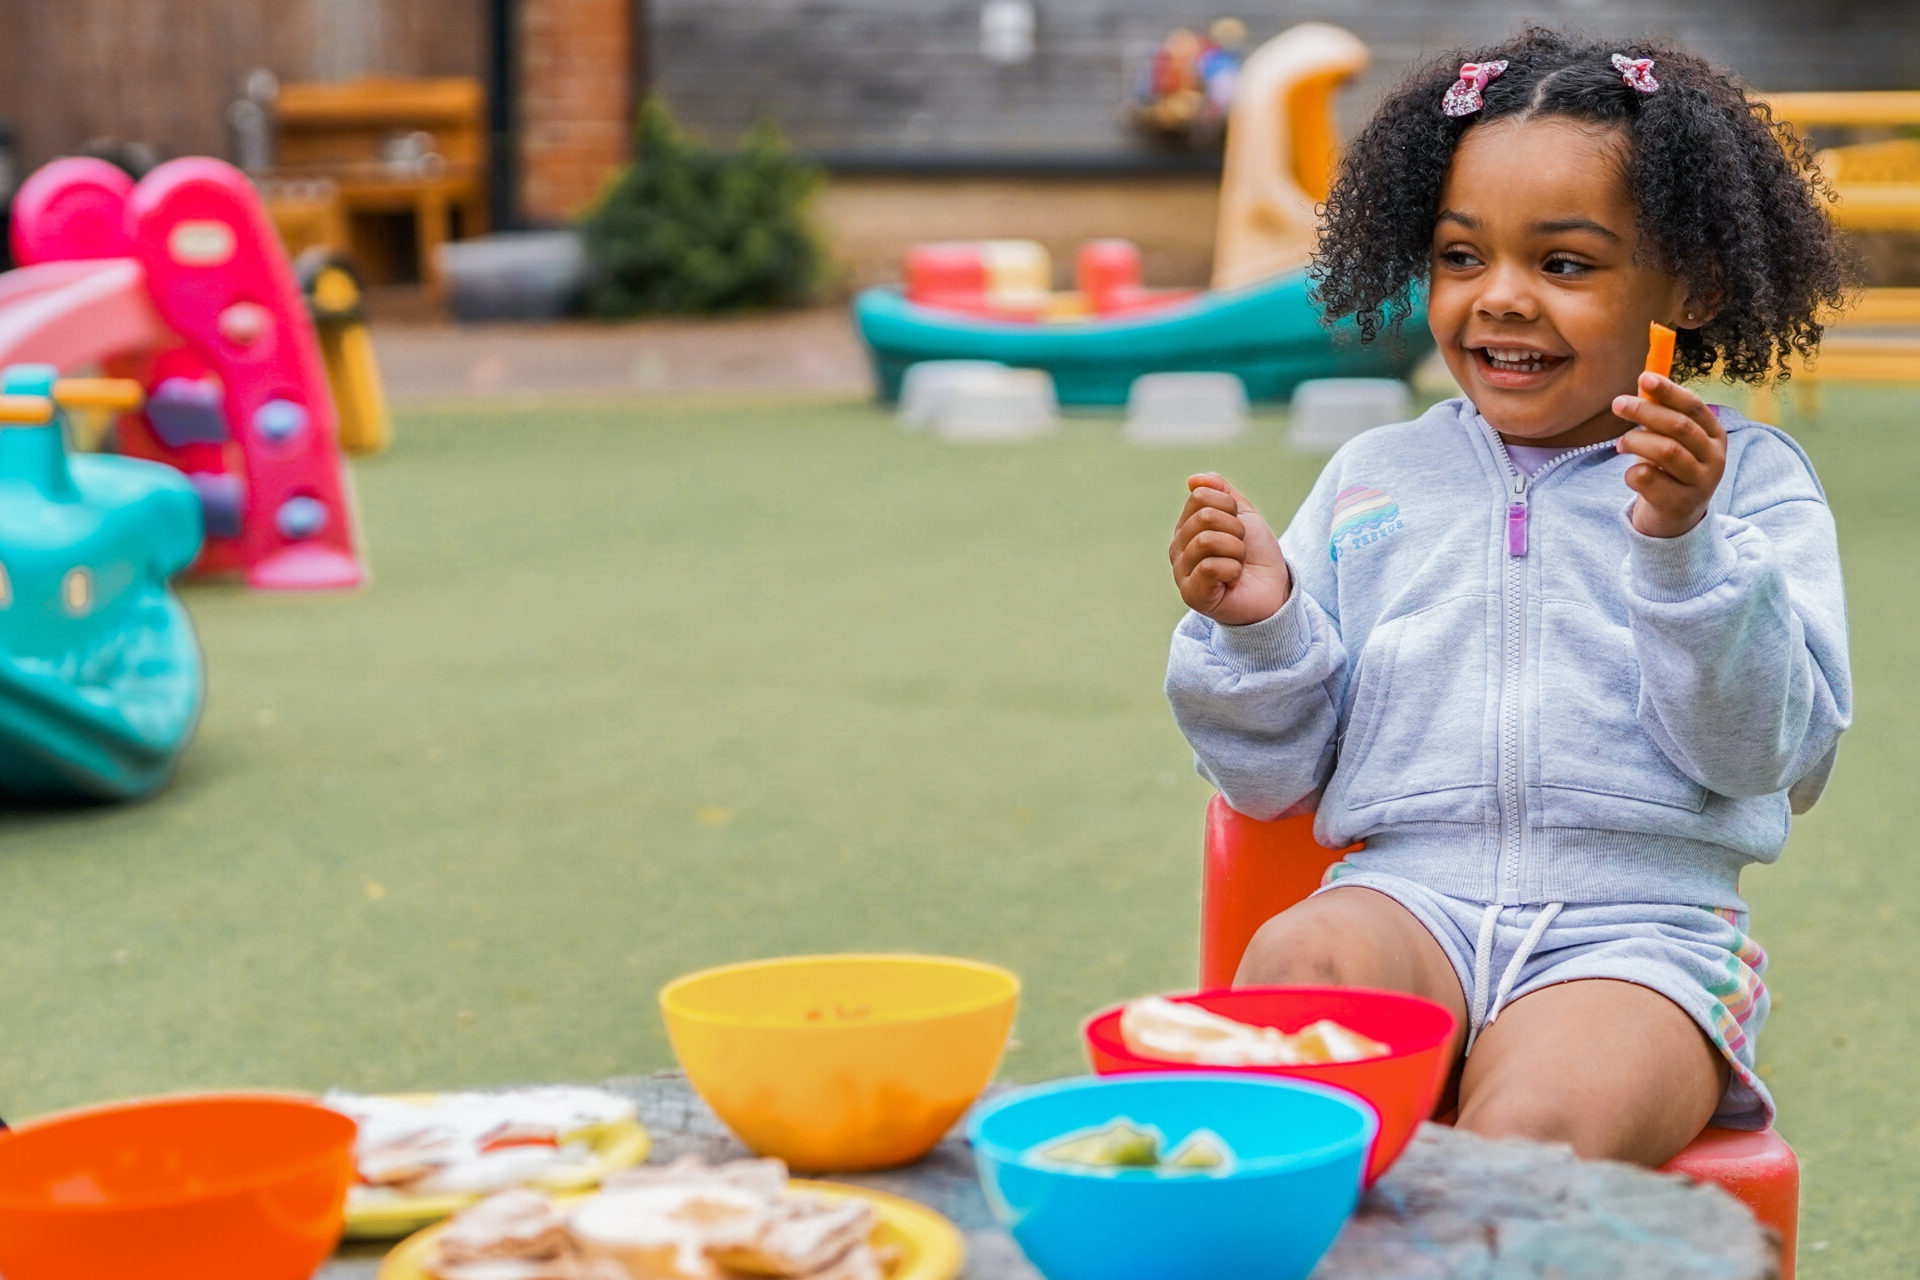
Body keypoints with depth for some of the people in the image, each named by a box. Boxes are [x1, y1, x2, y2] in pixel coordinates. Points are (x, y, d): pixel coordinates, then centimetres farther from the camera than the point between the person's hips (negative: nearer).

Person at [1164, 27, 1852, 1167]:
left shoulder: (1748, 478, 9)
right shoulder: (1375, 478, 17)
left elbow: (1770, 750, -4)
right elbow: (1276, 775, 16)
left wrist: (1683, 545, -17)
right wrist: (1251, 628, -4)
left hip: (1644, 926, -2)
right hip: (1410, 895, 3)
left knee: (1531, 1130, -35)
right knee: (1295, 963, -33)